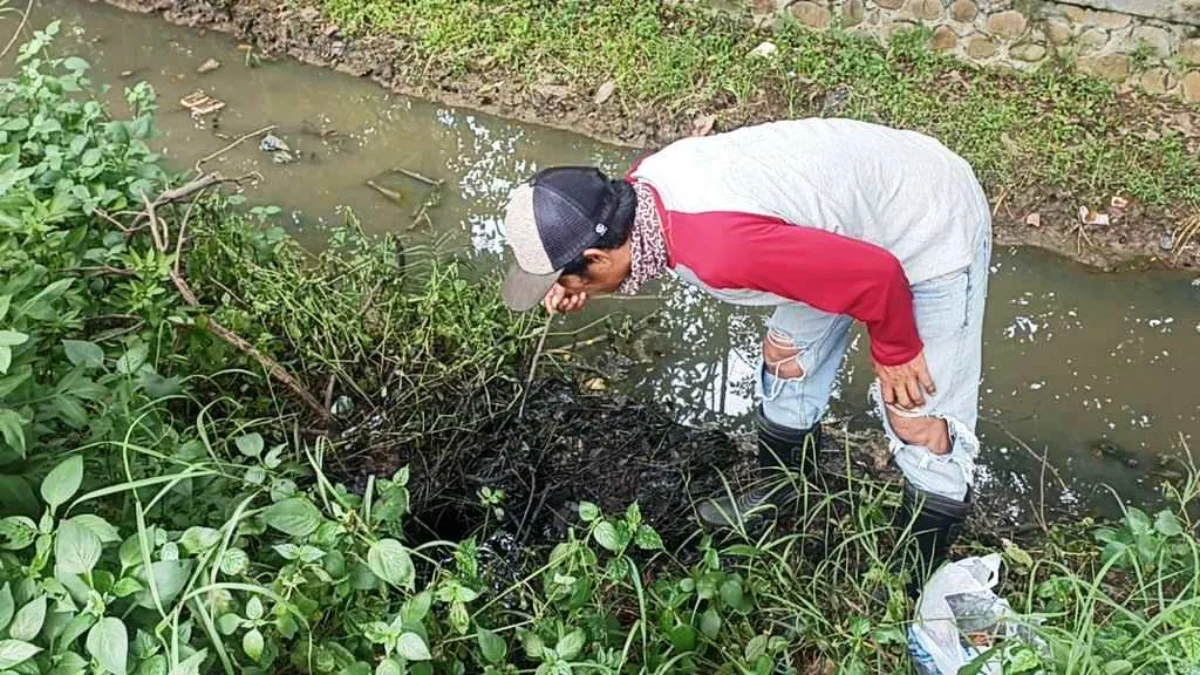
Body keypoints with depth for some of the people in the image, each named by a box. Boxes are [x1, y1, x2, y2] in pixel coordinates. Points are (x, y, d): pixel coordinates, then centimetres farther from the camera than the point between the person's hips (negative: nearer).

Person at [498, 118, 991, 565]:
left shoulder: (721, 251, -40)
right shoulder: (640, 183, -14)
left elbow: (875, 274, -32)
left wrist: (894, 352, -13)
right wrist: (584, 285, -6)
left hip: (932, 228, -8)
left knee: (918, 422, -2)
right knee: (787, 354, 18)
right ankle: (783, 501, 40)